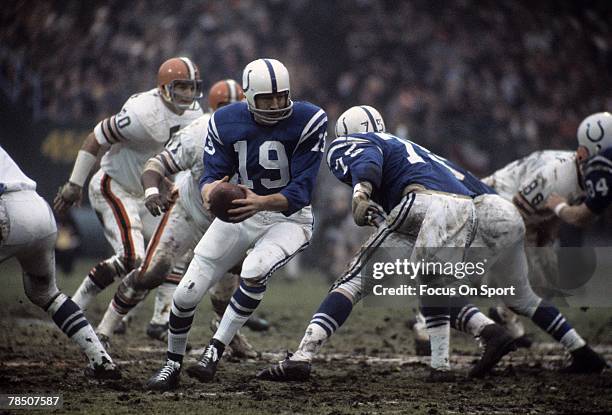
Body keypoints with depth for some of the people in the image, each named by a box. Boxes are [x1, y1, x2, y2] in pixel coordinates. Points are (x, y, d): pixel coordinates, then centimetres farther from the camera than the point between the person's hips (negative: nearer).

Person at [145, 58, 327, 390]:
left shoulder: (307, 122, -20)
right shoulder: (226, 122, -9)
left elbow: (300, 192, -22)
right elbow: (213, 176, -8)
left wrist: (261, 203, -41)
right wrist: (210, 191, -35)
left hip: (289, 217, -4)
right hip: (241, 212, 4)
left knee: (254, 271, -35)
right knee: (186, 293, -1)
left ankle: (215, 351, -21)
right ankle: (172, 364, 22)